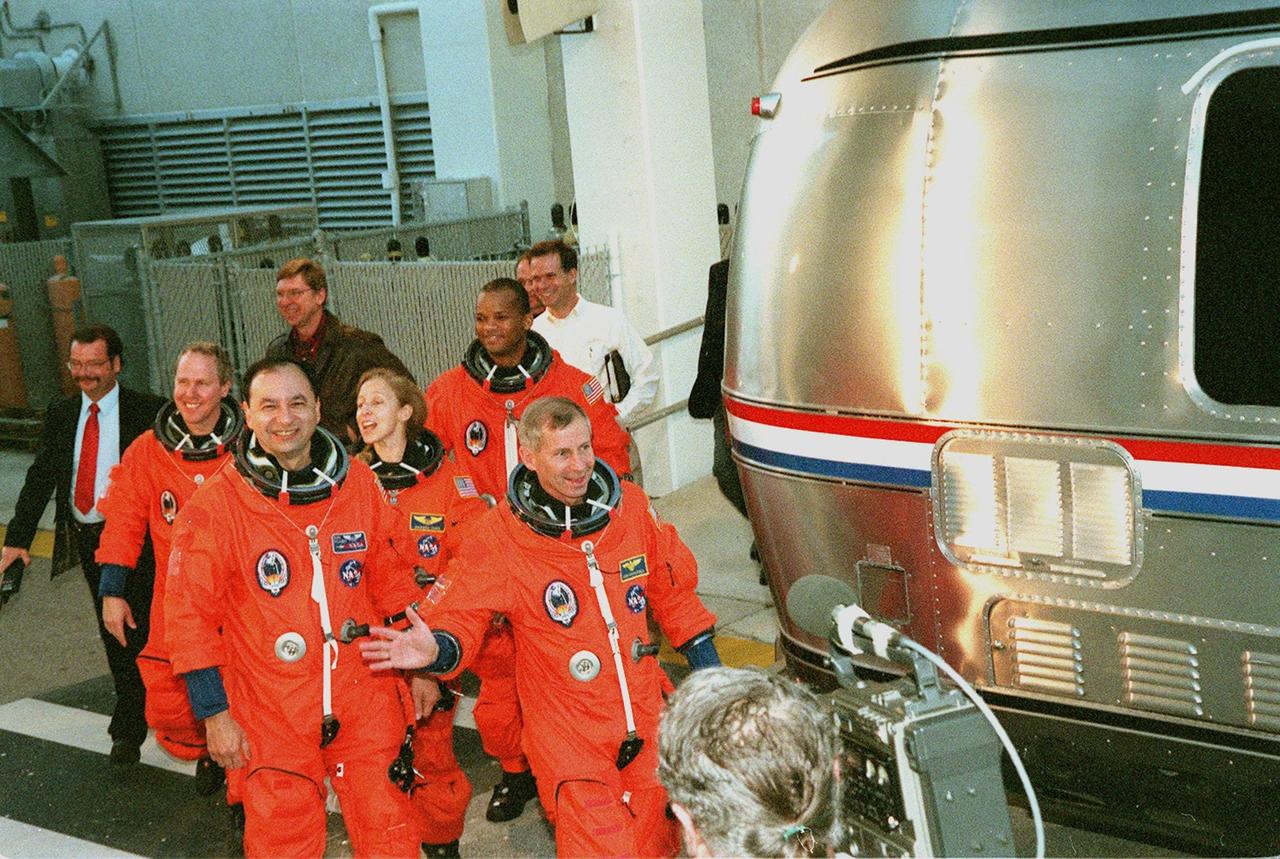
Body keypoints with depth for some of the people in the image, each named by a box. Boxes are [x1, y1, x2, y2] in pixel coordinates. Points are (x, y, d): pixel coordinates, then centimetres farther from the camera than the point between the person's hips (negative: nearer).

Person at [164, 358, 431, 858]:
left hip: (366, 703, 2)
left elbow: (392, 579, 12)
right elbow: (190, 615, -5)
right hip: (271, 717, -2)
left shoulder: (358, 483, 2)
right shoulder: (215, 506, -8)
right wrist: (214, 713, -7)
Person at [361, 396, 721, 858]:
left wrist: (707, 662, 13)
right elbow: (462, 615, -11)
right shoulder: (499, 534, -13)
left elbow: (672, 588, 11)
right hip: (567, 735, -4)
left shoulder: (631, 505, -2)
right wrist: (436, 649, -33)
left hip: (645, 715, 4)